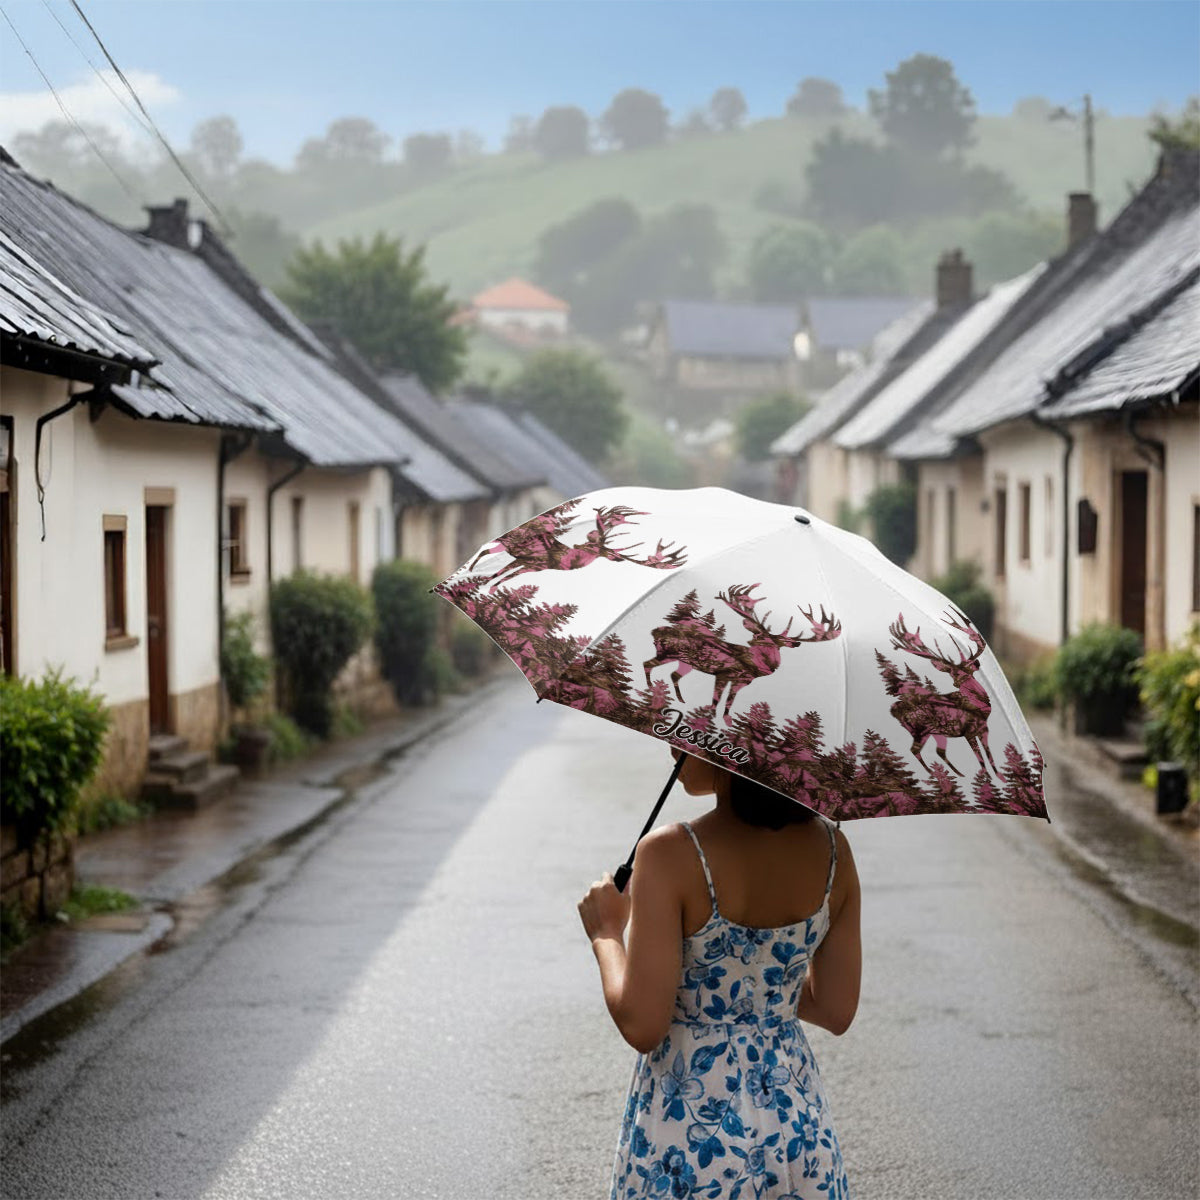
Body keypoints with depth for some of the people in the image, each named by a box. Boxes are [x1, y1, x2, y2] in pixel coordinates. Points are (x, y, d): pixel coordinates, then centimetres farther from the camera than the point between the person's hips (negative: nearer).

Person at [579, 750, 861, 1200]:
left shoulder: (671, 854, -20)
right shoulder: (831, 846, -5)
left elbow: (641, 1027, -19)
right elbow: (836, 1011, 2)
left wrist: (606, 934, -2)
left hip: (687, 1135, -4)